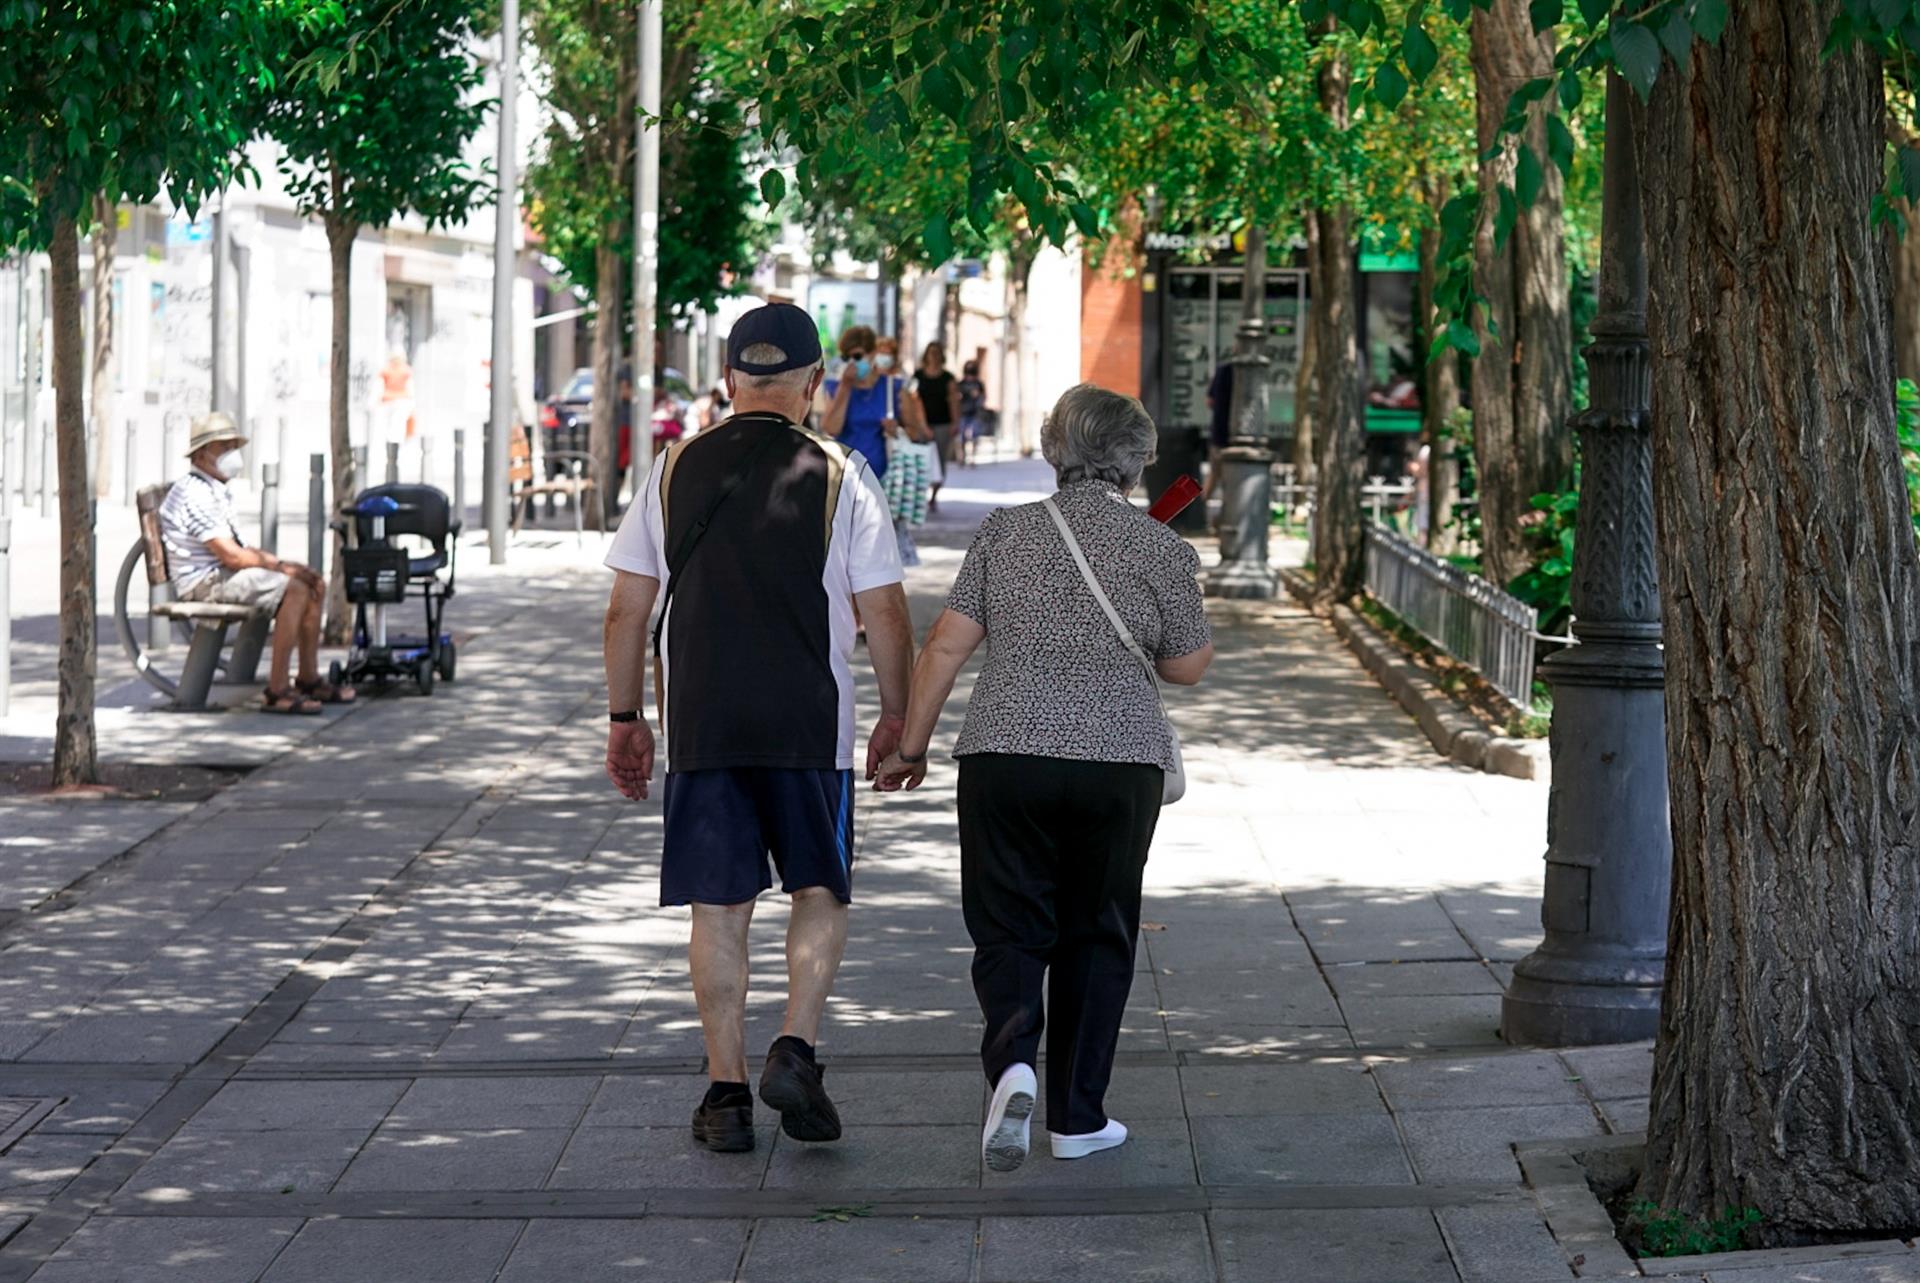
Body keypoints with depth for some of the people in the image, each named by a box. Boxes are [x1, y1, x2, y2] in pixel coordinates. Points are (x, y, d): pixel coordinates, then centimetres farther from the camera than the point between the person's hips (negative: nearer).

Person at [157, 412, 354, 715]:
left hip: (222, 574, 11)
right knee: (293, 590, -27)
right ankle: (277, 691, -28)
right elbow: (231, 556, -21)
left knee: (314, 585, 4)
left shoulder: (217, 492, 20)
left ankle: (308, 680, 6)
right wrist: (281, 567, -13)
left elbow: (239, 550, 19)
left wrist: (281, 563, 5)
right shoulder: (195, 494, -15)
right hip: (203, 583, -11)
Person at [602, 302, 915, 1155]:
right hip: (810, 725, -2)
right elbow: (885, 613, -2)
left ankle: (726, 1090, 8)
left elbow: (626, 610, 5)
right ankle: (795, 1049, -4)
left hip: (700, 725, 2)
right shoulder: (838, 475, -1)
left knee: (719, 905, 7)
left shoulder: (675, 471, 5)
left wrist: (625, 717, 14)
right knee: (820, 892, 13)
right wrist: (896, 717, 9)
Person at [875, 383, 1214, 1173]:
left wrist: (912, 744, 9)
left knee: (1010, 929, 7)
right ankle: (1077, 1116, 15)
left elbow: (946, 645, 0)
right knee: (1096, 936, 12)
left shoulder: (1006, 531, 4)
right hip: (1119, 762, -1)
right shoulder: (1163, 550, -1)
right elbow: (1187, 667, 9)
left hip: (1004, 755, 1)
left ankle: (1012, 1060, -19)